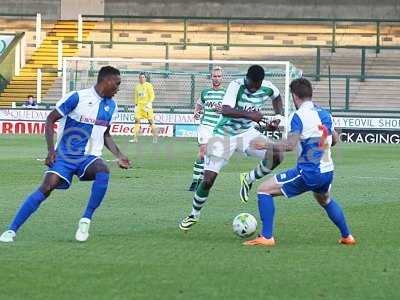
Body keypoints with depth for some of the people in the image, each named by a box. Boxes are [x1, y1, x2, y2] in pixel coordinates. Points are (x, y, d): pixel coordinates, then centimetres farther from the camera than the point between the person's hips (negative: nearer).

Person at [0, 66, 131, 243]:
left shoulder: (111, 106, 11)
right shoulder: (77, 98, -8)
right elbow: (50, 120, -4)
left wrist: (119, 156, 13)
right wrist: (51, 150, -13)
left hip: (89, 157, 4)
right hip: (65, 155, -4)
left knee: (103, 173, -31)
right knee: (47, 188, -20)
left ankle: (86, 220, -19)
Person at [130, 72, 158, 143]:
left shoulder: (148, 85, -3)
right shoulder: (137, 87, 13)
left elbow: (152, 96, -7)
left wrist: (149, 103, -18)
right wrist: (136, 105, 16)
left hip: (147, 106, -5)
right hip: (139, 105, 5)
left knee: (151, 121, -3)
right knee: (137, 120, -4)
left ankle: (155, 136, 8)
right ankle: (135, 138, -5)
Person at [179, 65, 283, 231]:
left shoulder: (268, 88, -10)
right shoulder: (236, 86, -25)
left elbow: (277, 98, 17)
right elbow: (225, 110, -40)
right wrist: (249, 114, -50)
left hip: (246, 132, 4)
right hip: (224, 135, -4)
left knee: (276, 157, -20)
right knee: (208, 180, -9)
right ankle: (194, 215, 16)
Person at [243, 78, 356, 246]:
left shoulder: (300, 115, -13)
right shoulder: (324, 114, 9)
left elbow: (290, 145, -22)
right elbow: (334, 139, 22)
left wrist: (267, 145, -10)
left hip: (308, 173, -7)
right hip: (327, 172, 7)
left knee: (264, 190, 0)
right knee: (326, 201, 38)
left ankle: (267, 237, -5)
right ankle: (347, 237, 38)